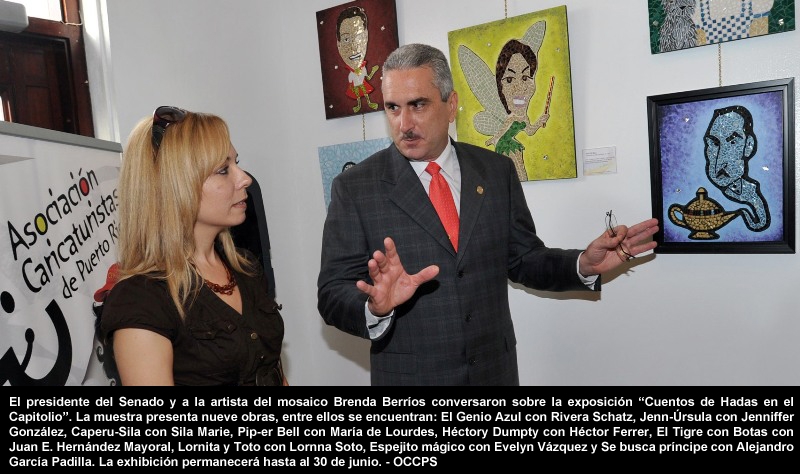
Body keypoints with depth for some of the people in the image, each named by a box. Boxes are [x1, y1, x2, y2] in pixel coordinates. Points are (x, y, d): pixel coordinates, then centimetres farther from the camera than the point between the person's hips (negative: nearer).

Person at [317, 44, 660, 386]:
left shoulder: (497, 171, 0)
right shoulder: (354, 188, -8)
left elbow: (523, 260, 7)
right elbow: (332, 294, -11)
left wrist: (584, 265, -9)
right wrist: (377, 306, -30)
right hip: (408, 374, -2)